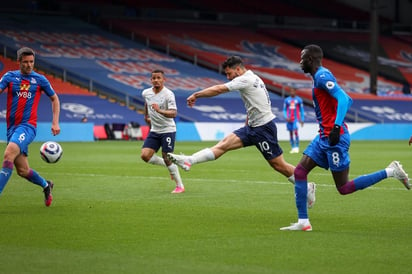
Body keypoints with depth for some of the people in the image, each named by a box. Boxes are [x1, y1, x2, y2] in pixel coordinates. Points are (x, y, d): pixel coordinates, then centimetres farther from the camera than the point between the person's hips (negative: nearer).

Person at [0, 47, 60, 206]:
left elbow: (54, 99, 17)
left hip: (28, 126, -3)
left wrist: (55, 123, 8)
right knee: (22, 171, 6)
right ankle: (46, 185, 35)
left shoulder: (40, 80, 5)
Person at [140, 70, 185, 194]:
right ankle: (170, 166, 15)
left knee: (167, 159, -7)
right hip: (154, 131, 6)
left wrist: (160, 111, -44)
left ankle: (180, 186, 9)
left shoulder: (168, 94, -17)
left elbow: (173, 113, -29)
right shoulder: (146, 93, 1)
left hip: (168, 130, -6)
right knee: (145, 155, -7)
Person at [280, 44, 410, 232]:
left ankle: (391, 172, 0)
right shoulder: (320, 77, 16)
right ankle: (303, 222, 4)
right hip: (324, 137, 10)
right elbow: (346, 100, 22)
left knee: (344, 188, -6)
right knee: (300, 171, 3)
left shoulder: (322, 77, -13)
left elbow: (343, 99, -25)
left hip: (335, 138, -10)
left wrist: (337, 126, -32)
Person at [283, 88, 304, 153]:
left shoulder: (299, 100, 3)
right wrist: (286, 117, -5)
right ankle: (293, 148, 10)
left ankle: (296, 147, -14)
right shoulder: (286, 100, 8)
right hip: (289, 119, 3)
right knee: (291, 133, 5)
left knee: (295, 131, -18)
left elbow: (302, 110, 8)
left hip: (296, 119, -3)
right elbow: (284, 110, 11)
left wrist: (302, 120, 4)